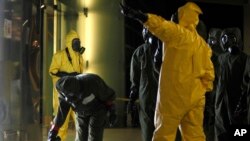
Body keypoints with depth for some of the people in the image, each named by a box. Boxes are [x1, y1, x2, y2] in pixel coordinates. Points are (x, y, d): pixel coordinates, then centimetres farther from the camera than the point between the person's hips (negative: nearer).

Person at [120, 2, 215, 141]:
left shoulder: (177, 33, -8)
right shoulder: (203, 44, 13)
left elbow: (160, 25, -26)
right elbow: (209, 72, 13)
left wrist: (136, 14, -38)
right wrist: (204, 90, 21)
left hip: (174, 95, -6)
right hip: (195, 97, 7)